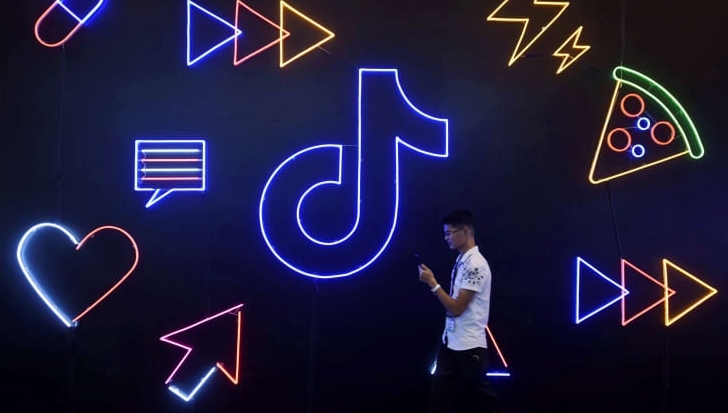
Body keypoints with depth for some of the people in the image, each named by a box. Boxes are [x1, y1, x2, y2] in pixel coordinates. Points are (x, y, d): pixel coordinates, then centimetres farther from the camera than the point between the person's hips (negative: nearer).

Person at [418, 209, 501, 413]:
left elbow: (456, 308, -20)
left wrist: (432, 282, -15)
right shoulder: (460, 261, 9)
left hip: (469, 345, -9)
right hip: (450, 342, 9)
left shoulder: (475, 264, -19)